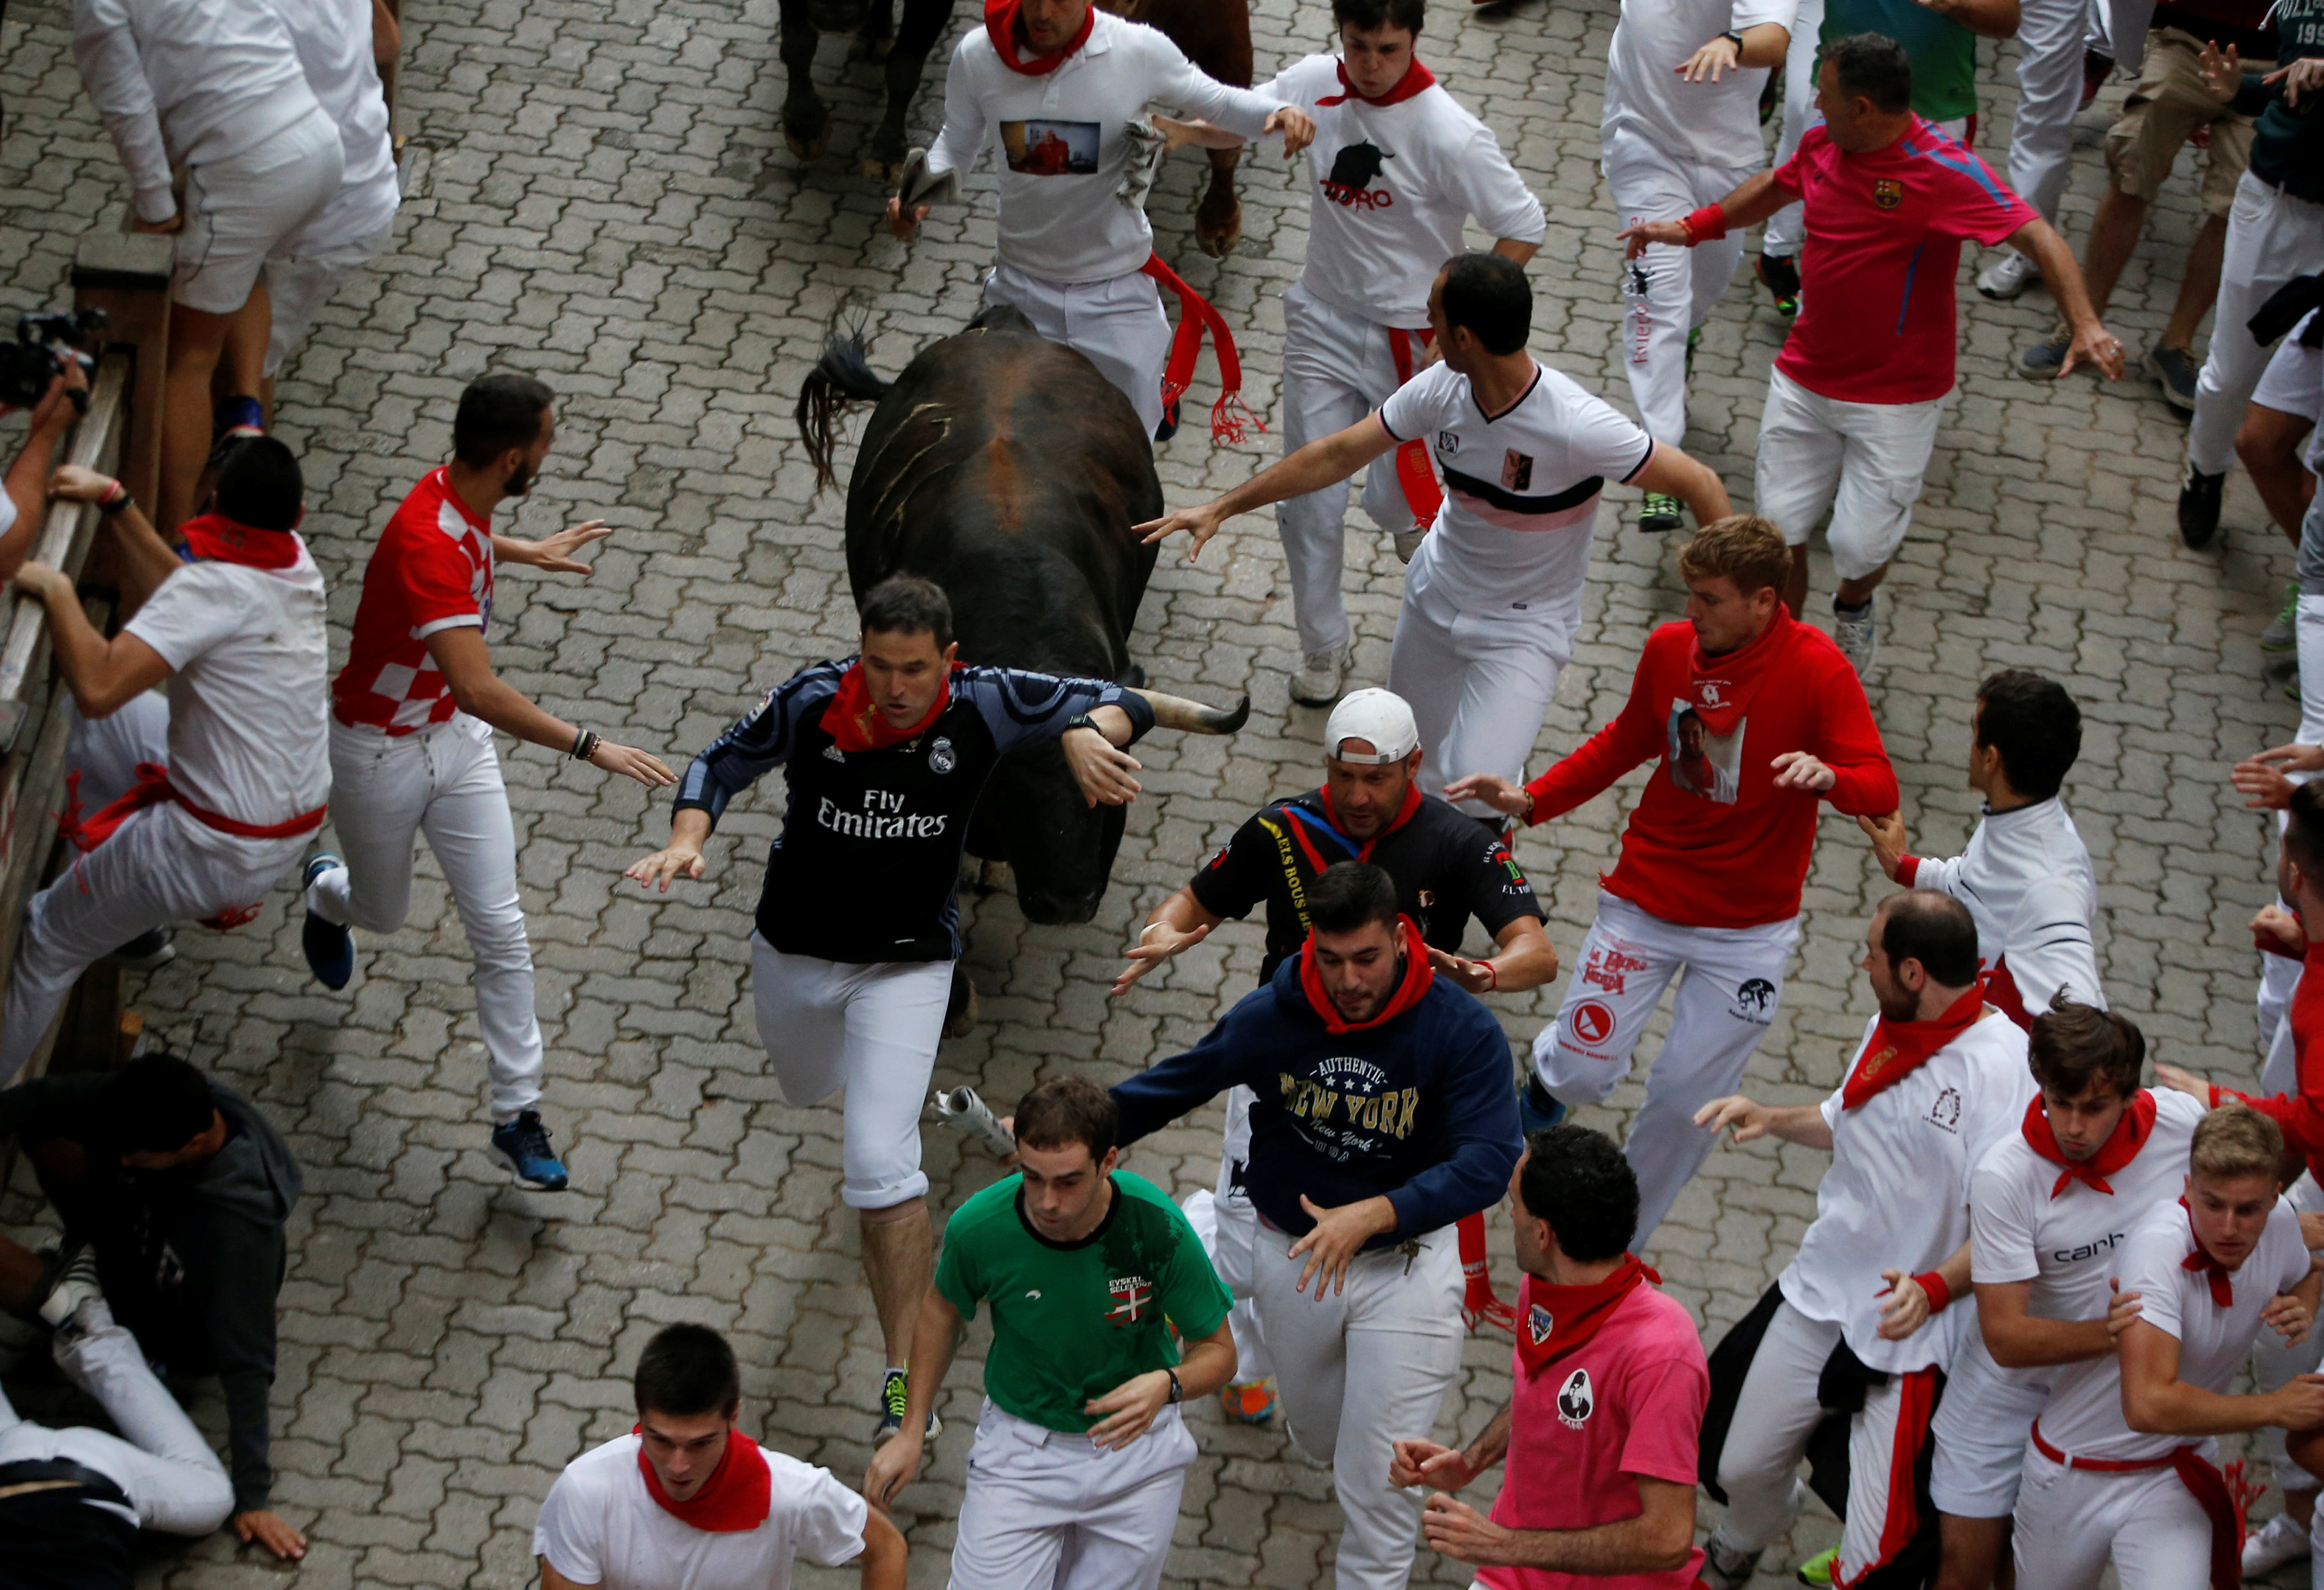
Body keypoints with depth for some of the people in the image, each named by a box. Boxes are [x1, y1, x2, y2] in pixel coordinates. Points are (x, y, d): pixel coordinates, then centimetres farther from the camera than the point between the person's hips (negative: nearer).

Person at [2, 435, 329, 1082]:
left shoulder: (217, 586, -28)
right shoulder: (295, 563, -4)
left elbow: (96, 688, -37)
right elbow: (173, 598, 11)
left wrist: (55, 590, -23)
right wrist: (116, 502, 5)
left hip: (215, 848, -8)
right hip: (294, 827, 8)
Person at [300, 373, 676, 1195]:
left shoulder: (463, 499, -10)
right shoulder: (428, 546, -38)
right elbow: (479, 690, -46)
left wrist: (528, 552, 31)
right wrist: (589, 747, -45)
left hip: (457, 741, 7)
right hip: (378, 751, -7)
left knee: (501, 932, 2)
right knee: (386, 913, 20)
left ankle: (517, 1117, 10)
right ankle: (328, 891, 58)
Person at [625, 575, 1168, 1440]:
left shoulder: (982, 706, -22)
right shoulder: (812, 702, -23)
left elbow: (1122, 704, -13)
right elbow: (723, 763, -7)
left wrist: (1086, 732, -36)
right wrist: (686, 841, -26)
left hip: (907, 963, -3)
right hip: (794, 950, 3)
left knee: (880, 1165, -17)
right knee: (809, 1090, 30)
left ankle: (903, 1375, -9)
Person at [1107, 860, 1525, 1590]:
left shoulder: (1462, 1029, -22)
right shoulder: (1271, 1016, -14)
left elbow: (1490, 1161, -31)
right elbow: (1175, 1086, 3)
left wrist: (1372, 1215, -43)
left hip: (1405, 1261, -3)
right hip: (1292, 1252, 3)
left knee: (1376, 1479, -1)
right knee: (1320, 1440, 24)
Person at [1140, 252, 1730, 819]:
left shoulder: (1578, 427, -32)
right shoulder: (1441, 390, -15)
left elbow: (1699, 485, -23)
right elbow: (1338, 454, -1)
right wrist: (1222, 508, 1)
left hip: (1526, 630, -5)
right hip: (1435, 597, 5)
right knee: (1415, 774, 14)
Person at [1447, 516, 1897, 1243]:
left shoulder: (1815, 669, -18)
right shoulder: (1669, 648, -5)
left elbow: (1880, 790, -21)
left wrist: (1827, 775, -44)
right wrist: (1532, 799, 5)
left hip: (1749, 928, -2)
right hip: (1645, 901, 3)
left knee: (1686, 1101, 3)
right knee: (1582, 1074, 0)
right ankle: (1549, 1070, 39)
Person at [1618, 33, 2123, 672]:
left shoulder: (1944, 171, -22)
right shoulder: (1822, 145, -1)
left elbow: (2035, 235, -28)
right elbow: (1774, 188, 23)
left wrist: (2084, 323, -41)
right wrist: (1689, 228, 23)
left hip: (1895, 398, -5)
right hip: (1805, 376, 5)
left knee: (1860, 546, -6)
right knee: (1779, 532, 3)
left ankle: (1853, 609, 32)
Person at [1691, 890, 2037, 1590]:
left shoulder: (2003, 1066, -22)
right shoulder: (1888, 1029, 5)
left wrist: (1933, 1289, -37)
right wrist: (1771, 1118, 9)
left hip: (1911, 1331, -7)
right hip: (1818, 1295, 7)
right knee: (1743, 1468, 20)